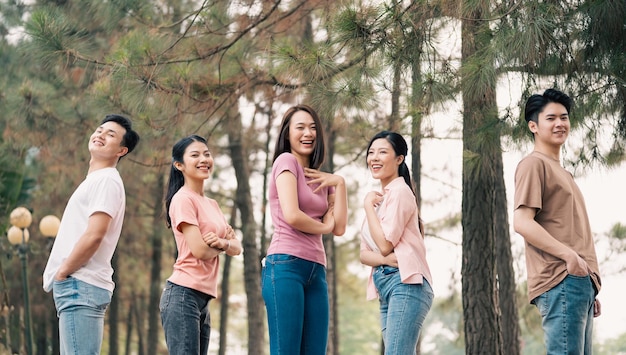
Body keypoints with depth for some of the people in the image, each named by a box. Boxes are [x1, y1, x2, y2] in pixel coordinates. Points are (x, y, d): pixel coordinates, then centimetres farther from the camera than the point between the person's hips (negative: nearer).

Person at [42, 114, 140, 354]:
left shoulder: (106, 180, -8)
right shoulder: (94, 180, 23)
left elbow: (94, 236, -19)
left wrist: (62, 272, -11)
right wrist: (60, 274, 12)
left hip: (80, 285, -10)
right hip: (78, 286, 10)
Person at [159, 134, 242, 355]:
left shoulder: (211, 204, 20)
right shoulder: (183, 199, -8)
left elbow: (236, 248, 13)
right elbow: (200, 250, -16)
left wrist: (222, 243, -10)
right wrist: (224, 243, 4)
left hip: (203, 299, 9)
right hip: (183, 295, -9)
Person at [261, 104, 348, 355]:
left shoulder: (321, 179, 22)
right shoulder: (286, 161, 1)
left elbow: (339, 227, 10)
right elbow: (291, 215, -12)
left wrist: (339, 184, 6)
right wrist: (323, 227, 4)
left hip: (316, 271, 7)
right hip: (286, 266, -7)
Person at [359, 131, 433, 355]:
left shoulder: (399, 191, -5)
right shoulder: (379, 198, 21)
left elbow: (385, 244, -13)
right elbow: (364, 254, 14)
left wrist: (368, 205, -2)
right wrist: (386, 259, -8)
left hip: (405, 285, -9)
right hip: (386, 290, 9)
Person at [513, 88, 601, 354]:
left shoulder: (561, 171, 26)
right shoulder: (534, 164, -2)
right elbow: (522, 222, -14)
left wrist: (590, 290, 20)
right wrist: (569, 256, -21)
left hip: (579, 281, 9)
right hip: (562, 282, -9)